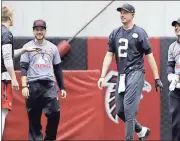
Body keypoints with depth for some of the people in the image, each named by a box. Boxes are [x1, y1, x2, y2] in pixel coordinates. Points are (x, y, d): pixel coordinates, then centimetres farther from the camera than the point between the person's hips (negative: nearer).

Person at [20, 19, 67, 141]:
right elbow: (23, 68, -1)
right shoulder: (27, 47, 5)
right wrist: (24, 86, -13)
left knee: (54, 113, -12)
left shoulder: (53, 47, 14)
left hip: (50, 85, 2)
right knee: (34, 117, 1)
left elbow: (58, 69, 17)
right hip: (33, 85, -2)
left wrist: (62, 87, 12)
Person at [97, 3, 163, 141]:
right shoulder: (115, 34, 10)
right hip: (122, 75, 6)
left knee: (129, 107, -17)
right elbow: (109, 55, 10)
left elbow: (149, 56, -5)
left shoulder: (140, 33, -4)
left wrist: (157, 78, -8)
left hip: (135, 73, -6)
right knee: (119, 111, 7)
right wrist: (103, 76, 1)